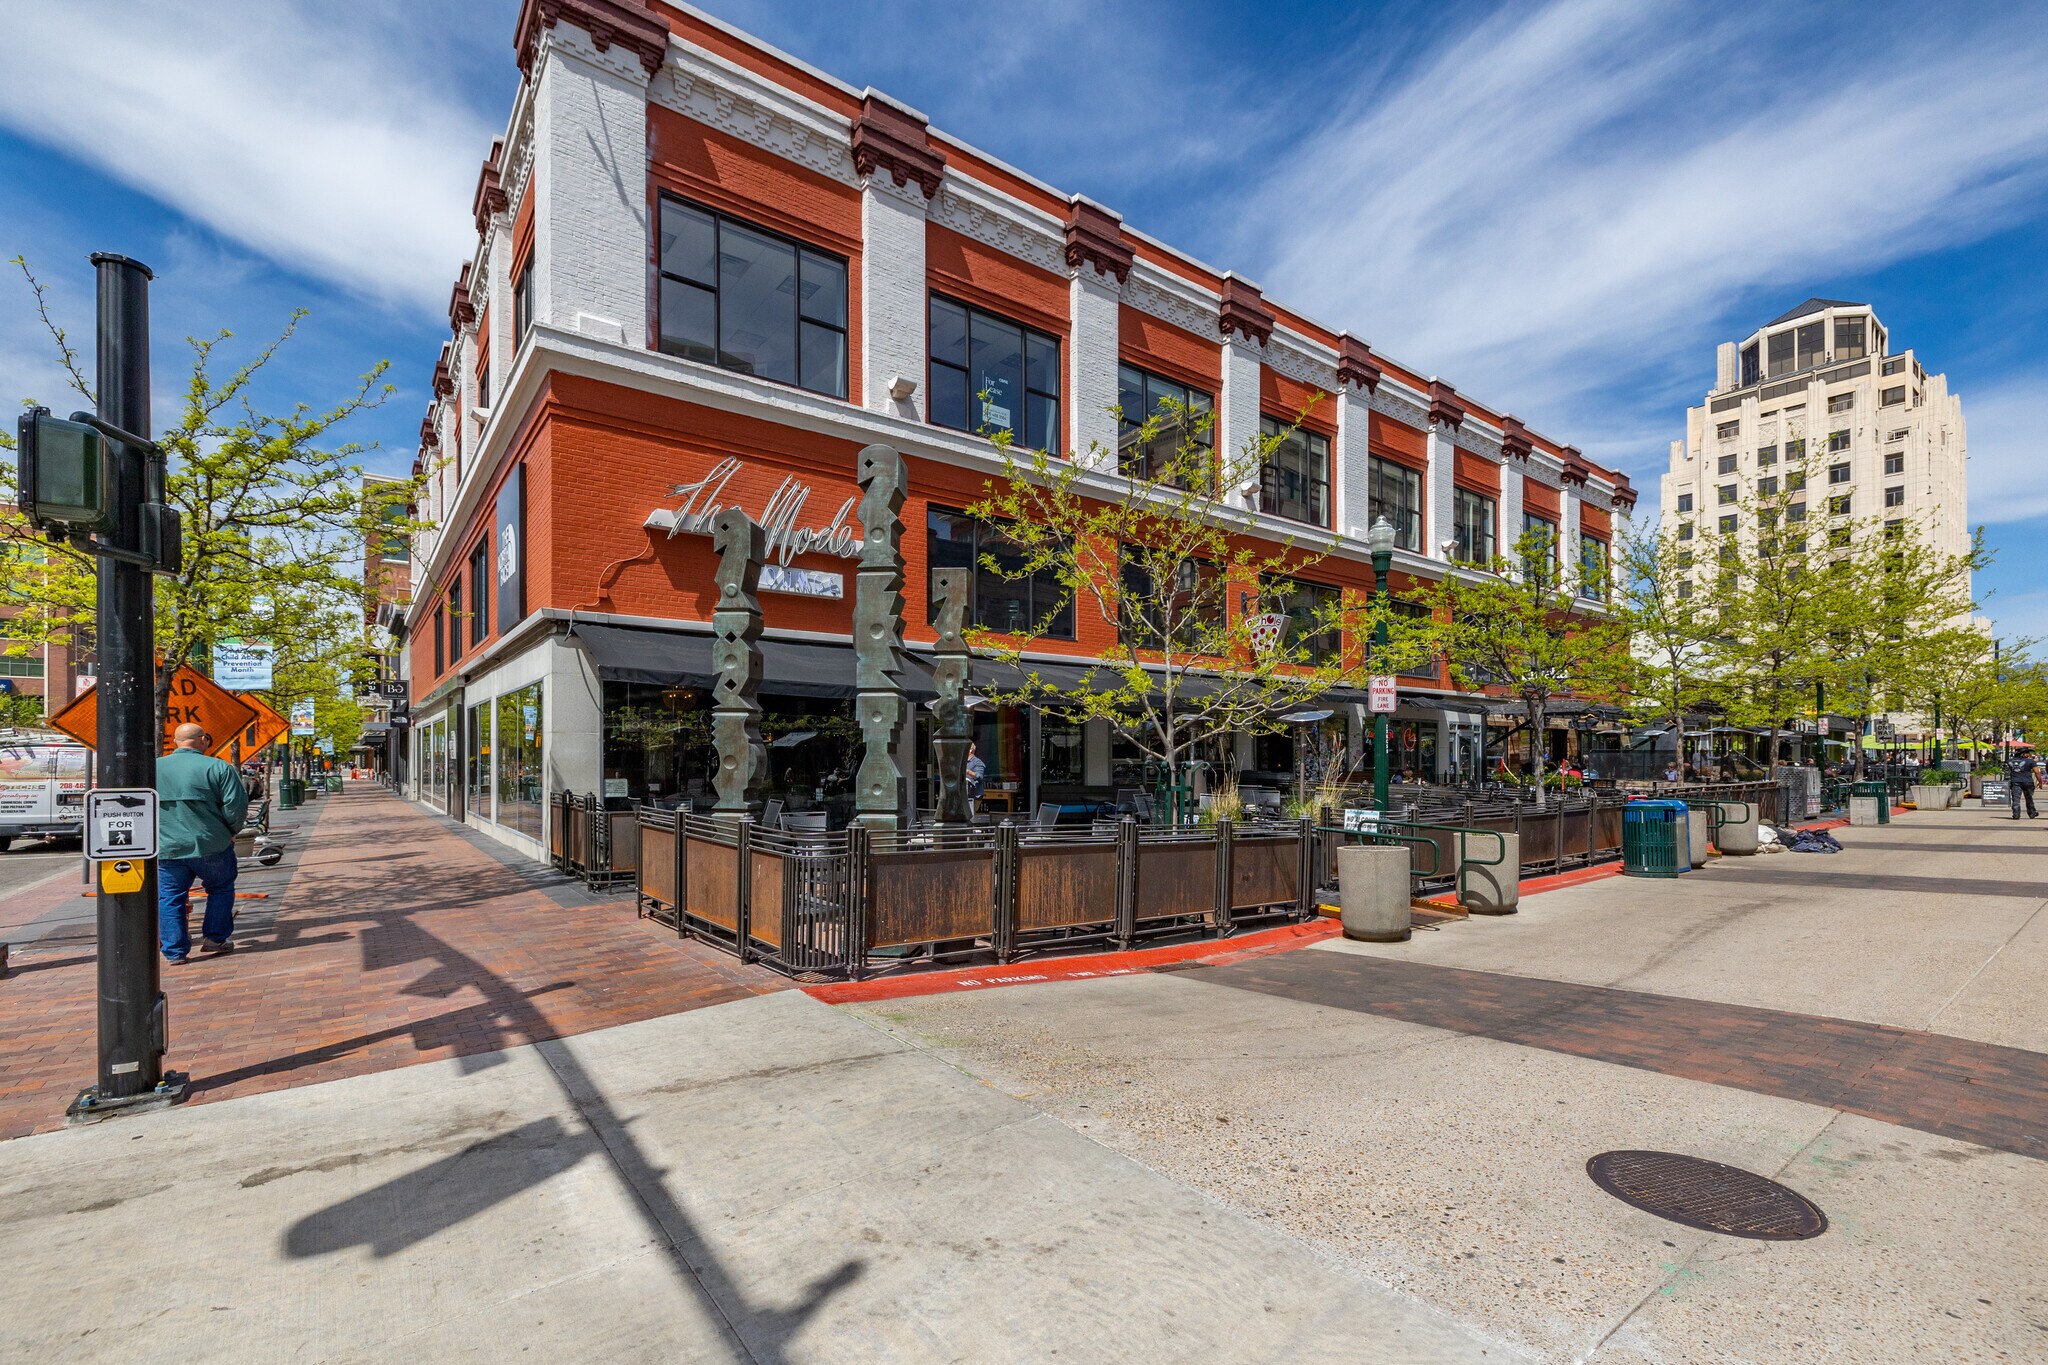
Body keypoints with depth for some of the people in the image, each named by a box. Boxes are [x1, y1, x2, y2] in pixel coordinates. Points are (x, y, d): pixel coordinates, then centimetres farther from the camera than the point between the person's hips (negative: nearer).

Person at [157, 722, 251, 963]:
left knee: (169, 897, 11)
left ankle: (174, 951, 11)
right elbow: (237, 806, -12)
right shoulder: (218, 768, -8)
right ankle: (216, 939, 20)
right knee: (221, 889, 16)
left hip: (167, 850, 3)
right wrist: (231, 831, 5)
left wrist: (156, 834, 22)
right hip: (210, 846, -3)